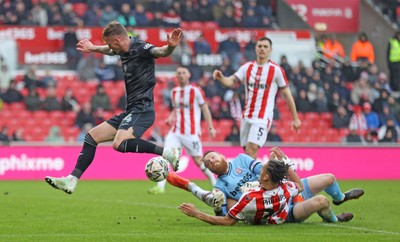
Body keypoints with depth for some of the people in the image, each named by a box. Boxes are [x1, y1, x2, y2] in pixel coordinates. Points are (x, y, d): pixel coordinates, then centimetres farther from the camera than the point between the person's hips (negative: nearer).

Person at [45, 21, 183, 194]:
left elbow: (161, 52, -30)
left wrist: (170, 46, -52)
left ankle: (168, 152, -23)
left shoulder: (140, 48, -12)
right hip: (130, 111, 10)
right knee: (92, 136, 13)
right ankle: (71, 181, 14)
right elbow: (110, 51, 38)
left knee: (119, 144, -31)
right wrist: (93, 48, 54)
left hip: (142, 108, -10)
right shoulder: (124, 50, 14)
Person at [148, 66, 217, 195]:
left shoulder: (196, 91, -4)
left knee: (198, 160, -2)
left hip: (191, 132, -5)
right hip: (176, 131, 5)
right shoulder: (174, 92, 12)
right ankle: (160, 186, -12)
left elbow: (205, 109, -2)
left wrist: (210, 127, -7)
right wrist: (171, 118, 3)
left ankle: (215, 183, 18)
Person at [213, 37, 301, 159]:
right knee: (247, 150, 9)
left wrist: (295, 118, 2)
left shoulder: (276, 70, -4)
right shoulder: (247, 67, 8)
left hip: (263, 117, -5)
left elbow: (287, 94, 1)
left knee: (252, 149, -19)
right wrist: (221, 77, -26)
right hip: (247, 116, 5)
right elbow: (230, 81, -2)